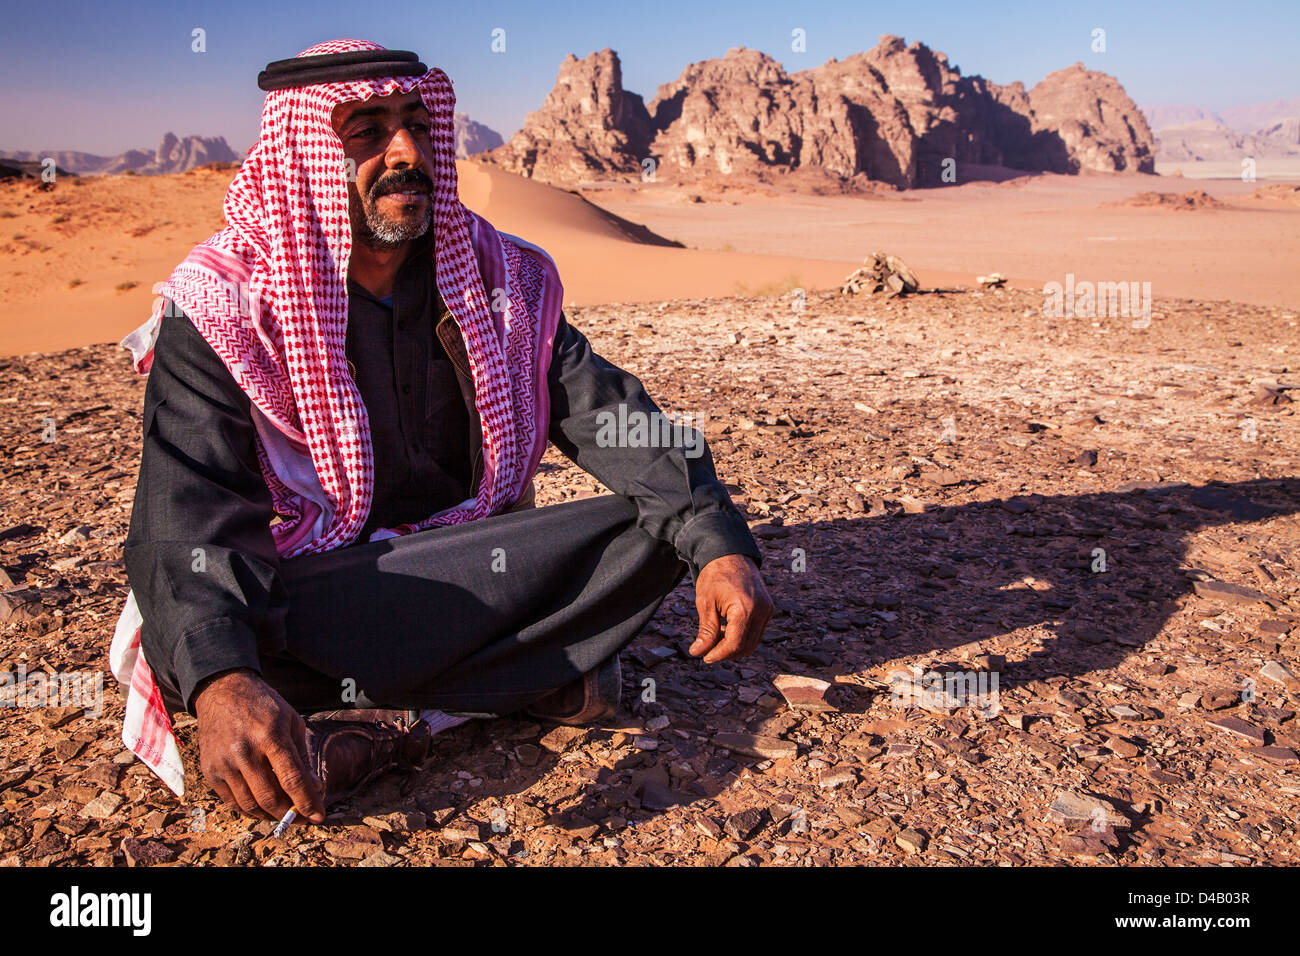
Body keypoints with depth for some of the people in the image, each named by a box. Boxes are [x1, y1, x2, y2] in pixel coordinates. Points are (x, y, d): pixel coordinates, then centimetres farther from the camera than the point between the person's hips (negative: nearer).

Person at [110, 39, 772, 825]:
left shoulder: (502, 278, -1)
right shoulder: (223, 308, -12)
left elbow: (610, 417, -8)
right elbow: (188, 513, -24)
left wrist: (719, 544, -26)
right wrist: (221, 682, -45)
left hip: (470, 569, 3)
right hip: (310, 593, -2)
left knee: (654, 530, -18)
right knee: (192, 641, -35)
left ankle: (391, 723, -19)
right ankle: (537, 678, -21)